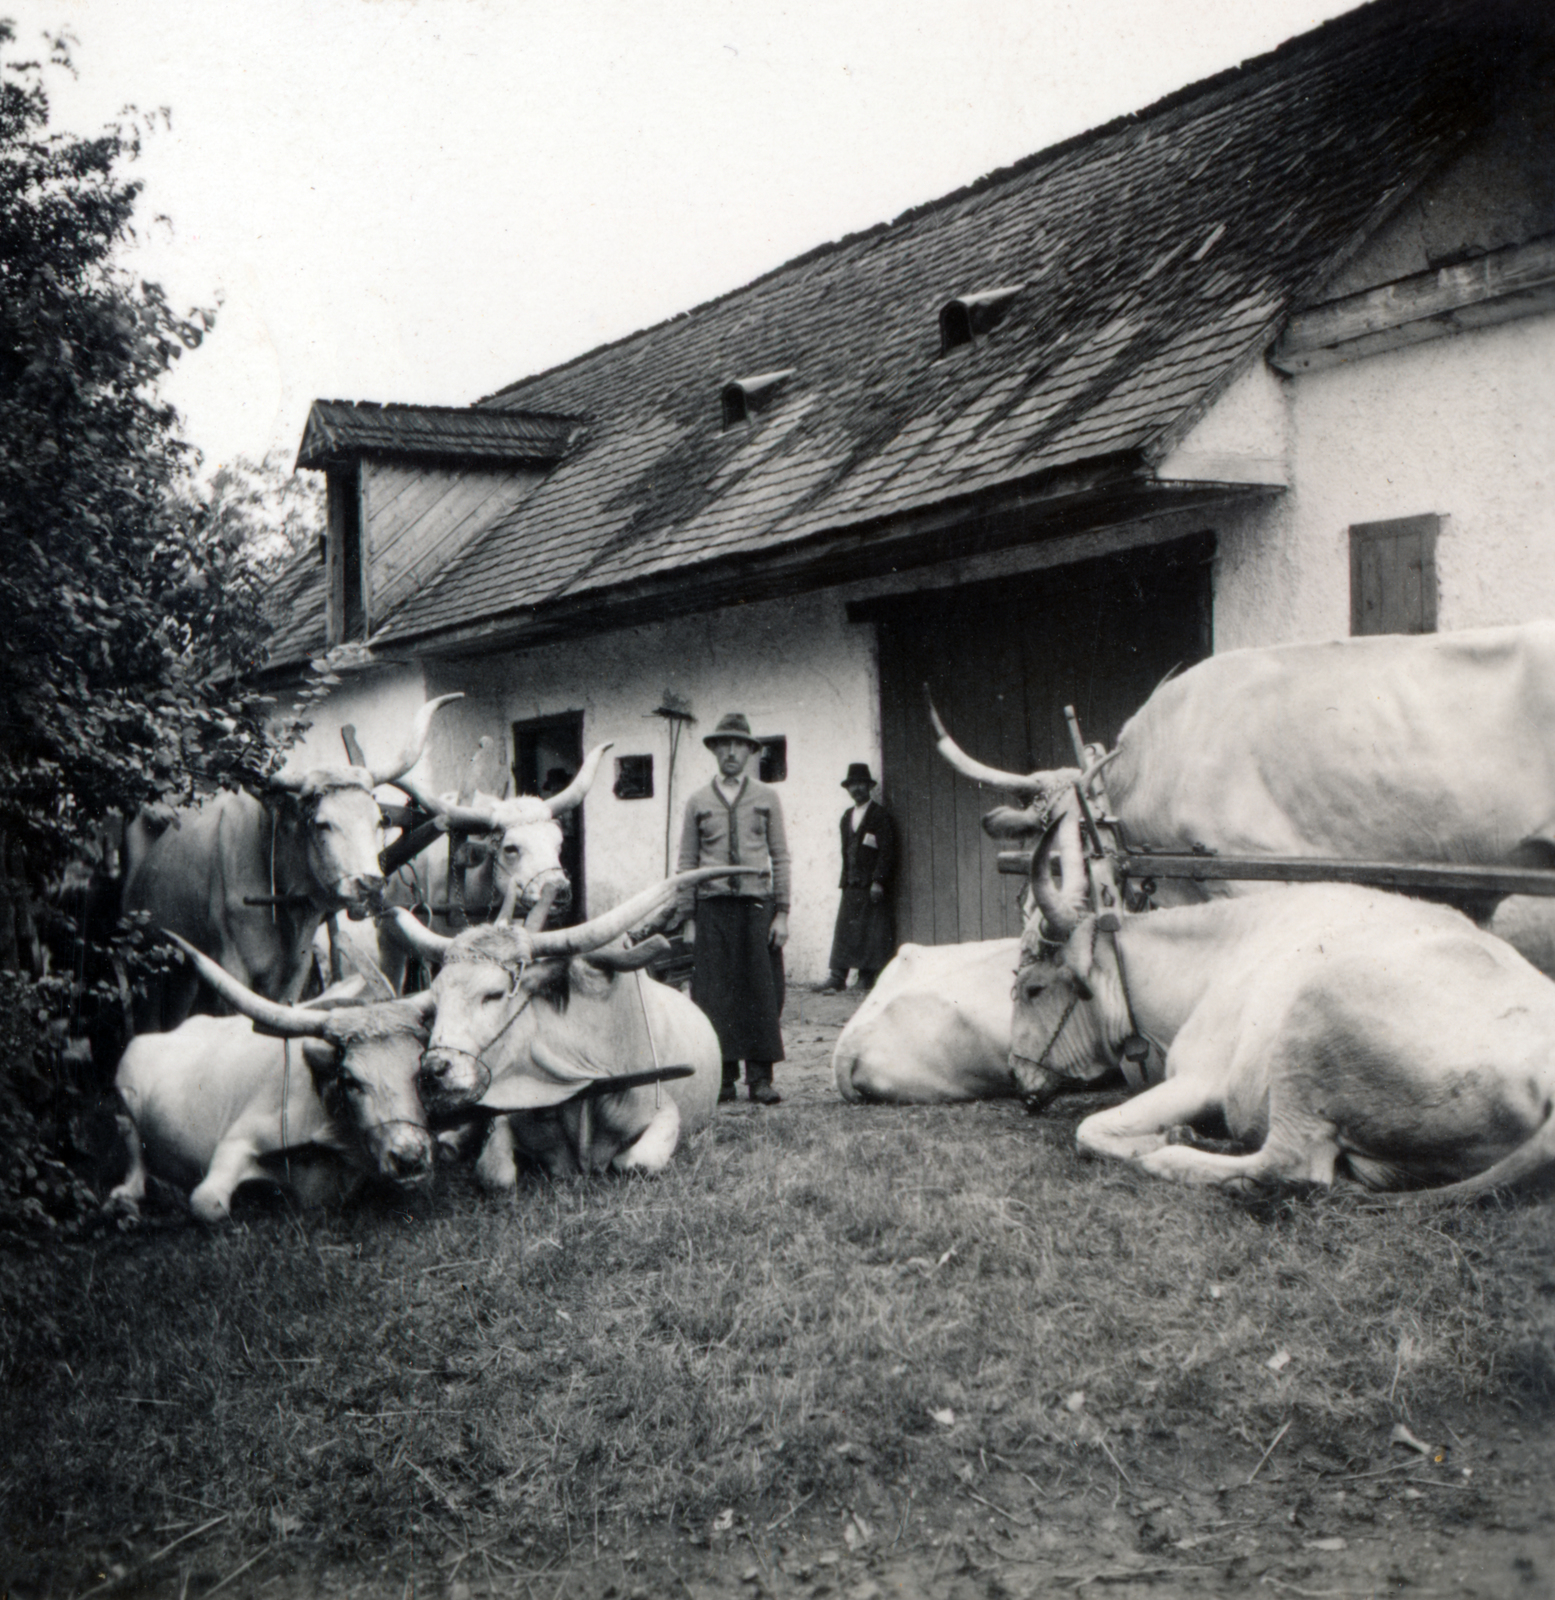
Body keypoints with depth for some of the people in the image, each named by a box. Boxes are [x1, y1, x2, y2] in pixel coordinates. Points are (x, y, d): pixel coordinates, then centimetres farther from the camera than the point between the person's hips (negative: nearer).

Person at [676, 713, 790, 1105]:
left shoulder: (766, 797, 10)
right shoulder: (698, 803, 10)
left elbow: (780, 857, 7)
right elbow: (687, 863, 8)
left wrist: (782, 913, -1)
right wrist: (688, 919, 2)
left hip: (757, 904, 0)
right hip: (713, 907, 0)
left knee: (762, 992, -3)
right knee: (714, 995, -3)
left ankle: (760, 1077, 2)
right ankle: (723, 1076, 3)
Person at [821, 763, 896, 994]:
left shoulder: (880, 815, -1)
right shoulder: (847, 817, 18)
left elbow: (887, 851, -7)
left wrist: (878, 881, -15)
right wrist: (845, 881, 11)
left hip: (874, 886, -5)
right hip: (852, 886, 5)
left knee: (873, 931, -4)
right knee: (845, 930, -2)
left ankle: (867, 977, 1)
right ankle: (837, 977, -6)